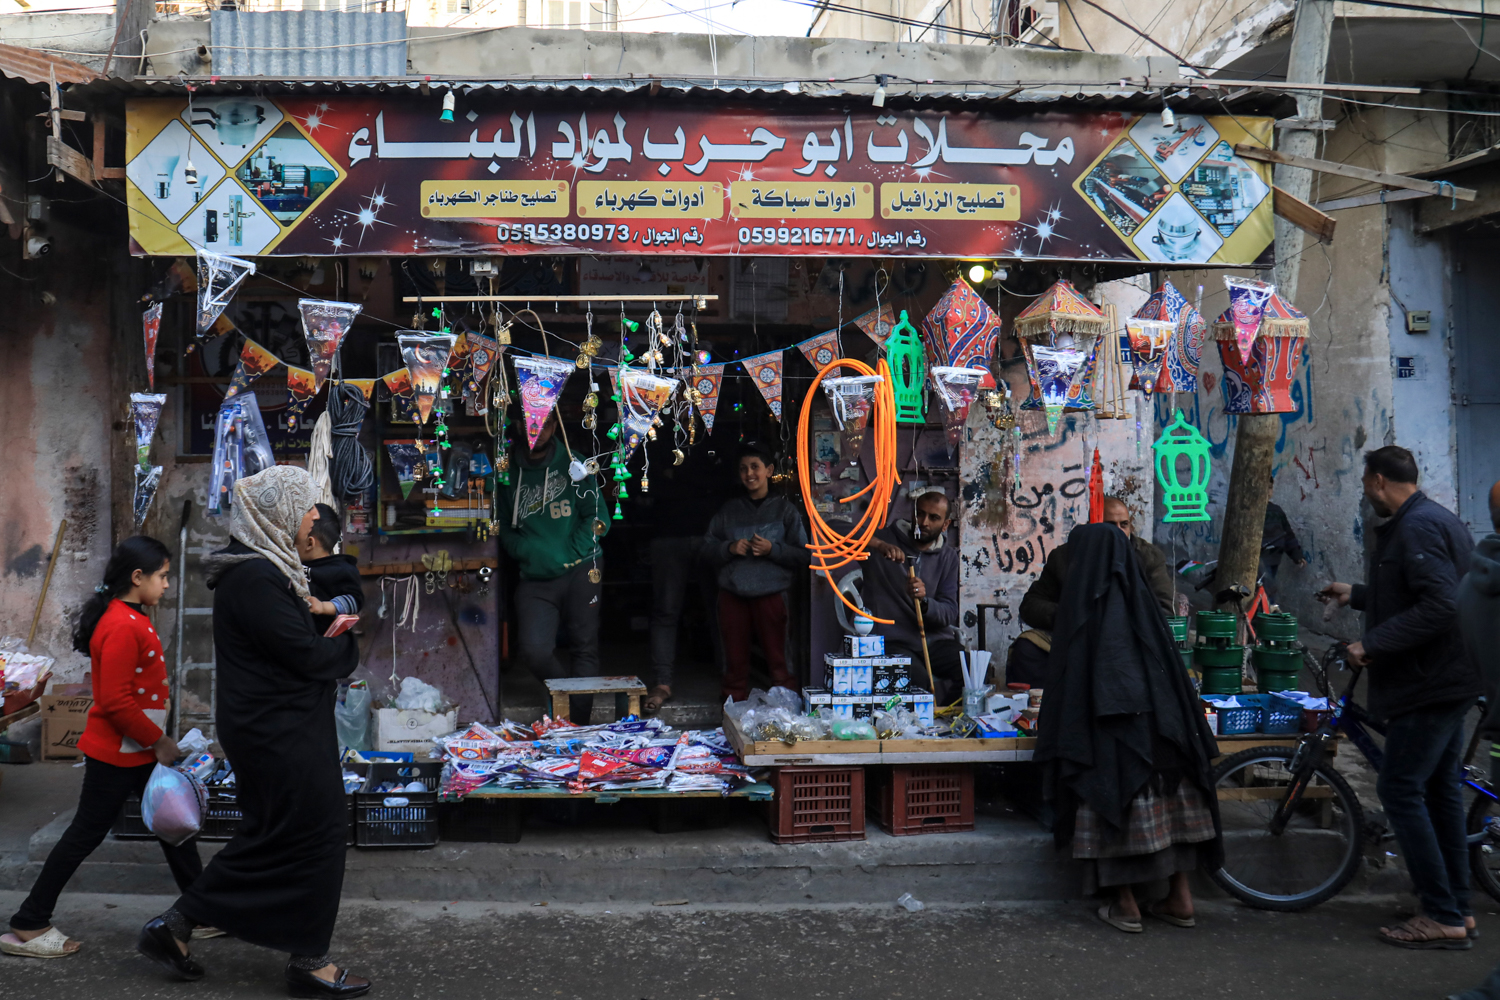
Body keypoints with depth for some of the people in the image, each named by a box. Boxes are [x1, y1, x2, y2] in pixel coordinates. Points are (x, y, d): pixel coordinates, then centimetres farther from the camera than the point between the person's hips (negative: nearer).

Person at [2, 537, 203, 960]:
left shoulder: (132, 619, 9)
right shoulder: (122, 628, -23)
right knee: (85, 834, 1)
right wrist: (159, 741, -17)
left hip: (139, 751, 10)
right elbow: (116, 703, -26)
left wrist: (158, 740, 15)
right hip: (116, 755, -10)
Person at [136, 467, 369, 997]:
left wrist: (330, 641, 0)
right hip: (280, 733, -10)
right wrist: (348, 646, -4)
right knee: (314, 835, 1)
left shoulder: (262, 568, 12)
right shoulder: (255, 577, -21)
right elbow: (304, 655, -22)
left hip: (270, 728, 10)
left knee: (270, 838, 18)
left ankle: (176, 925, 24)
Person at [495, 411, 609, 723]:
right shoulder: (509, 472, 11)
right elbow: (503, 528, 14)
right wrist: (525, 552, -6)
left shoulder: (573, 464, 8)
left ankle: (579, 725, 11)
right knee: (533, 649, -18)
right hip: (535, 579, 0)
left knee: (585, 648, 0)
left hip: (579, 571, 0)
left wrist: (570, 552, -9)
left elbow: (596, 516, 6)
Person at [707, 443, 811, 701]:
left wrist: (773, 549, -13)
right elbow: (709, 546, 13)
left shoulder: (784, 509, 5)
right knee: (735, 659, 8)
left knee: (777, 659, -4)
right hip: (732, 593, 3)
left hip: (770, 593, -3)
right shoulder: (729, 510, 14)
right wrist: (730, 548, -5)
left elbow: (804, 555, 1)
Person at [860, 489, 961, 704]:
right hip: (892, 642, -3)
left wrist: (924, 600, -21)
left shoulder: (948, 556, 12)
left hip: (936, 641, 3)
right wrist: (877, 544, -26)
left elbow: (949, 614, 1)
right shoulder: (886, 539, 5)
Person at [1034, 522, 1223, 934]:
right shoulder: (1139, 595, 10)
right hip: (1159, 720, 5)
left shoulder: (1082, 595, -2)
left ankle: (1126, 904, 5)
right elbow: (1169, 662, 14)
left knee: (1114, 804, 2)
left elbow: (1065, 669, -1)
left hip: (1107, 724, -5)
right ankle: (1180, 898, 15)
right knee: (1169, 801, 9)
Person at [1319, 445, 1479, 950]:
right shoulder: (1436, 519, 16)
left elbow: (1439, 605, -28)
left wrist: (1373, 645, -24)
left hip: (1431, 682, -11)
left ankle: (1442, 917, -3)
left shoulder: (1417, 527, -18)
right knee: (1439, 789, 15)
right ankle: (1456, 907, 23)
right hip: (1447, 678, 11)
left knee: (1400, 790, -7)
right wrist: (1356, 594, 33)